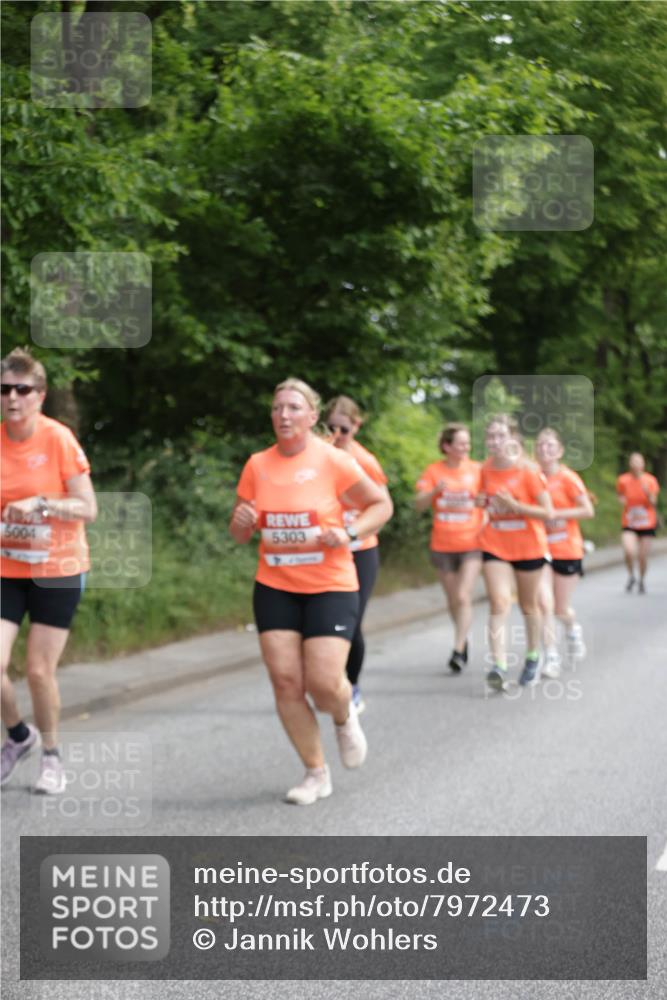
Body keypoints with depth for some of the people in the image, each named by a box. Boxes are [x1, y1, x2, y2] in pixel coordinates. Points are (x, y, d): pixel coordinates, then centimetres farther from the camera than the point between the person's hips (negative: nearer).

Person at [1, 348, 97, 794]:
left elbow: (88, 509, -12)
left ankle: (51, 757, 23)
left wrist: (41, 504, -25)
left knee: (40, 670, -1)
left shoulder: (59, 439, -12)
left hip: (57, 571, -3)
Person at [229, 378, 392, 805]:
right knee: (285, 681, -3)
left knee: (324, 683, -12)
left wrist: (350, 533, -16)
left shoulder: (334, 461, -9)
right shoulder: (257, 465, 2)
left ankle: (346, 717, 27)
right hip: (274, 587, 4)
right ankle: (316, 773, 13)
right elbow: (240, 533, 11)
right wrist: (241, 522, -13)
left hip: (331, 587, -3)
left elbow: (382, 505, 1)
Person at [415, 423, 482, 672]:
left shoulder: (477, 470, 1)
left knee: (463, 597, -14)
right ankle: (463, 640, 31)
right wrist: (435, 490, -27)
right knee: (453, 600, 11)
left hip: (471, 543, -1)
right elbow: (419, 504, -8)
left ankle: (458, 651, -11)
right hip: (443, 546, 1)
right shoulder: (433, 471, 0)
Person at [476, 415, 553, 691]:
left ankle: (532, 658, 36)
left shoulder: (528, 471, -14)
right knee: (499, 603, -14)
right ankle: (499, 665, -22)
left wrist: (514, 505, -25)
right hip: (495, 546, 2)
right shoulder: (486, 469, -1)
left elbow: (548, 513, -14)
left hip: (528, 547, -2)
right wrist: (482, 502, -5)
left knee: (528, 605, 14)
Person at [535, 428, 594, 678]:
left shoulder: (567, 478, -8)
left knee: (561, 609, 7)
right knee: (544, 603, -14)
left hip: (567, 551, -2)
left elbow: (588, 510, -11)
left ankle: (573, 628, 43)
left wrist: (556, 514, -17)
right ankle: (551, 658, -8)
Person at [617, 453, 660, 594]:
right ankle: (631, 576, 6)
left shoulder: (650, 480, -5)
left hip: (647, 524, 1)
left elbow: (653, 503, -7)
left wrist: (648, 492, -26)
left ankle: (642, 581, 31)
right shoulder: (623, 480, -4)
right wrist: (622, 500, -10)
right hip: (629, 524, -1)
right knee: (629, 552, -23)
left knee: (643, 556, 3)